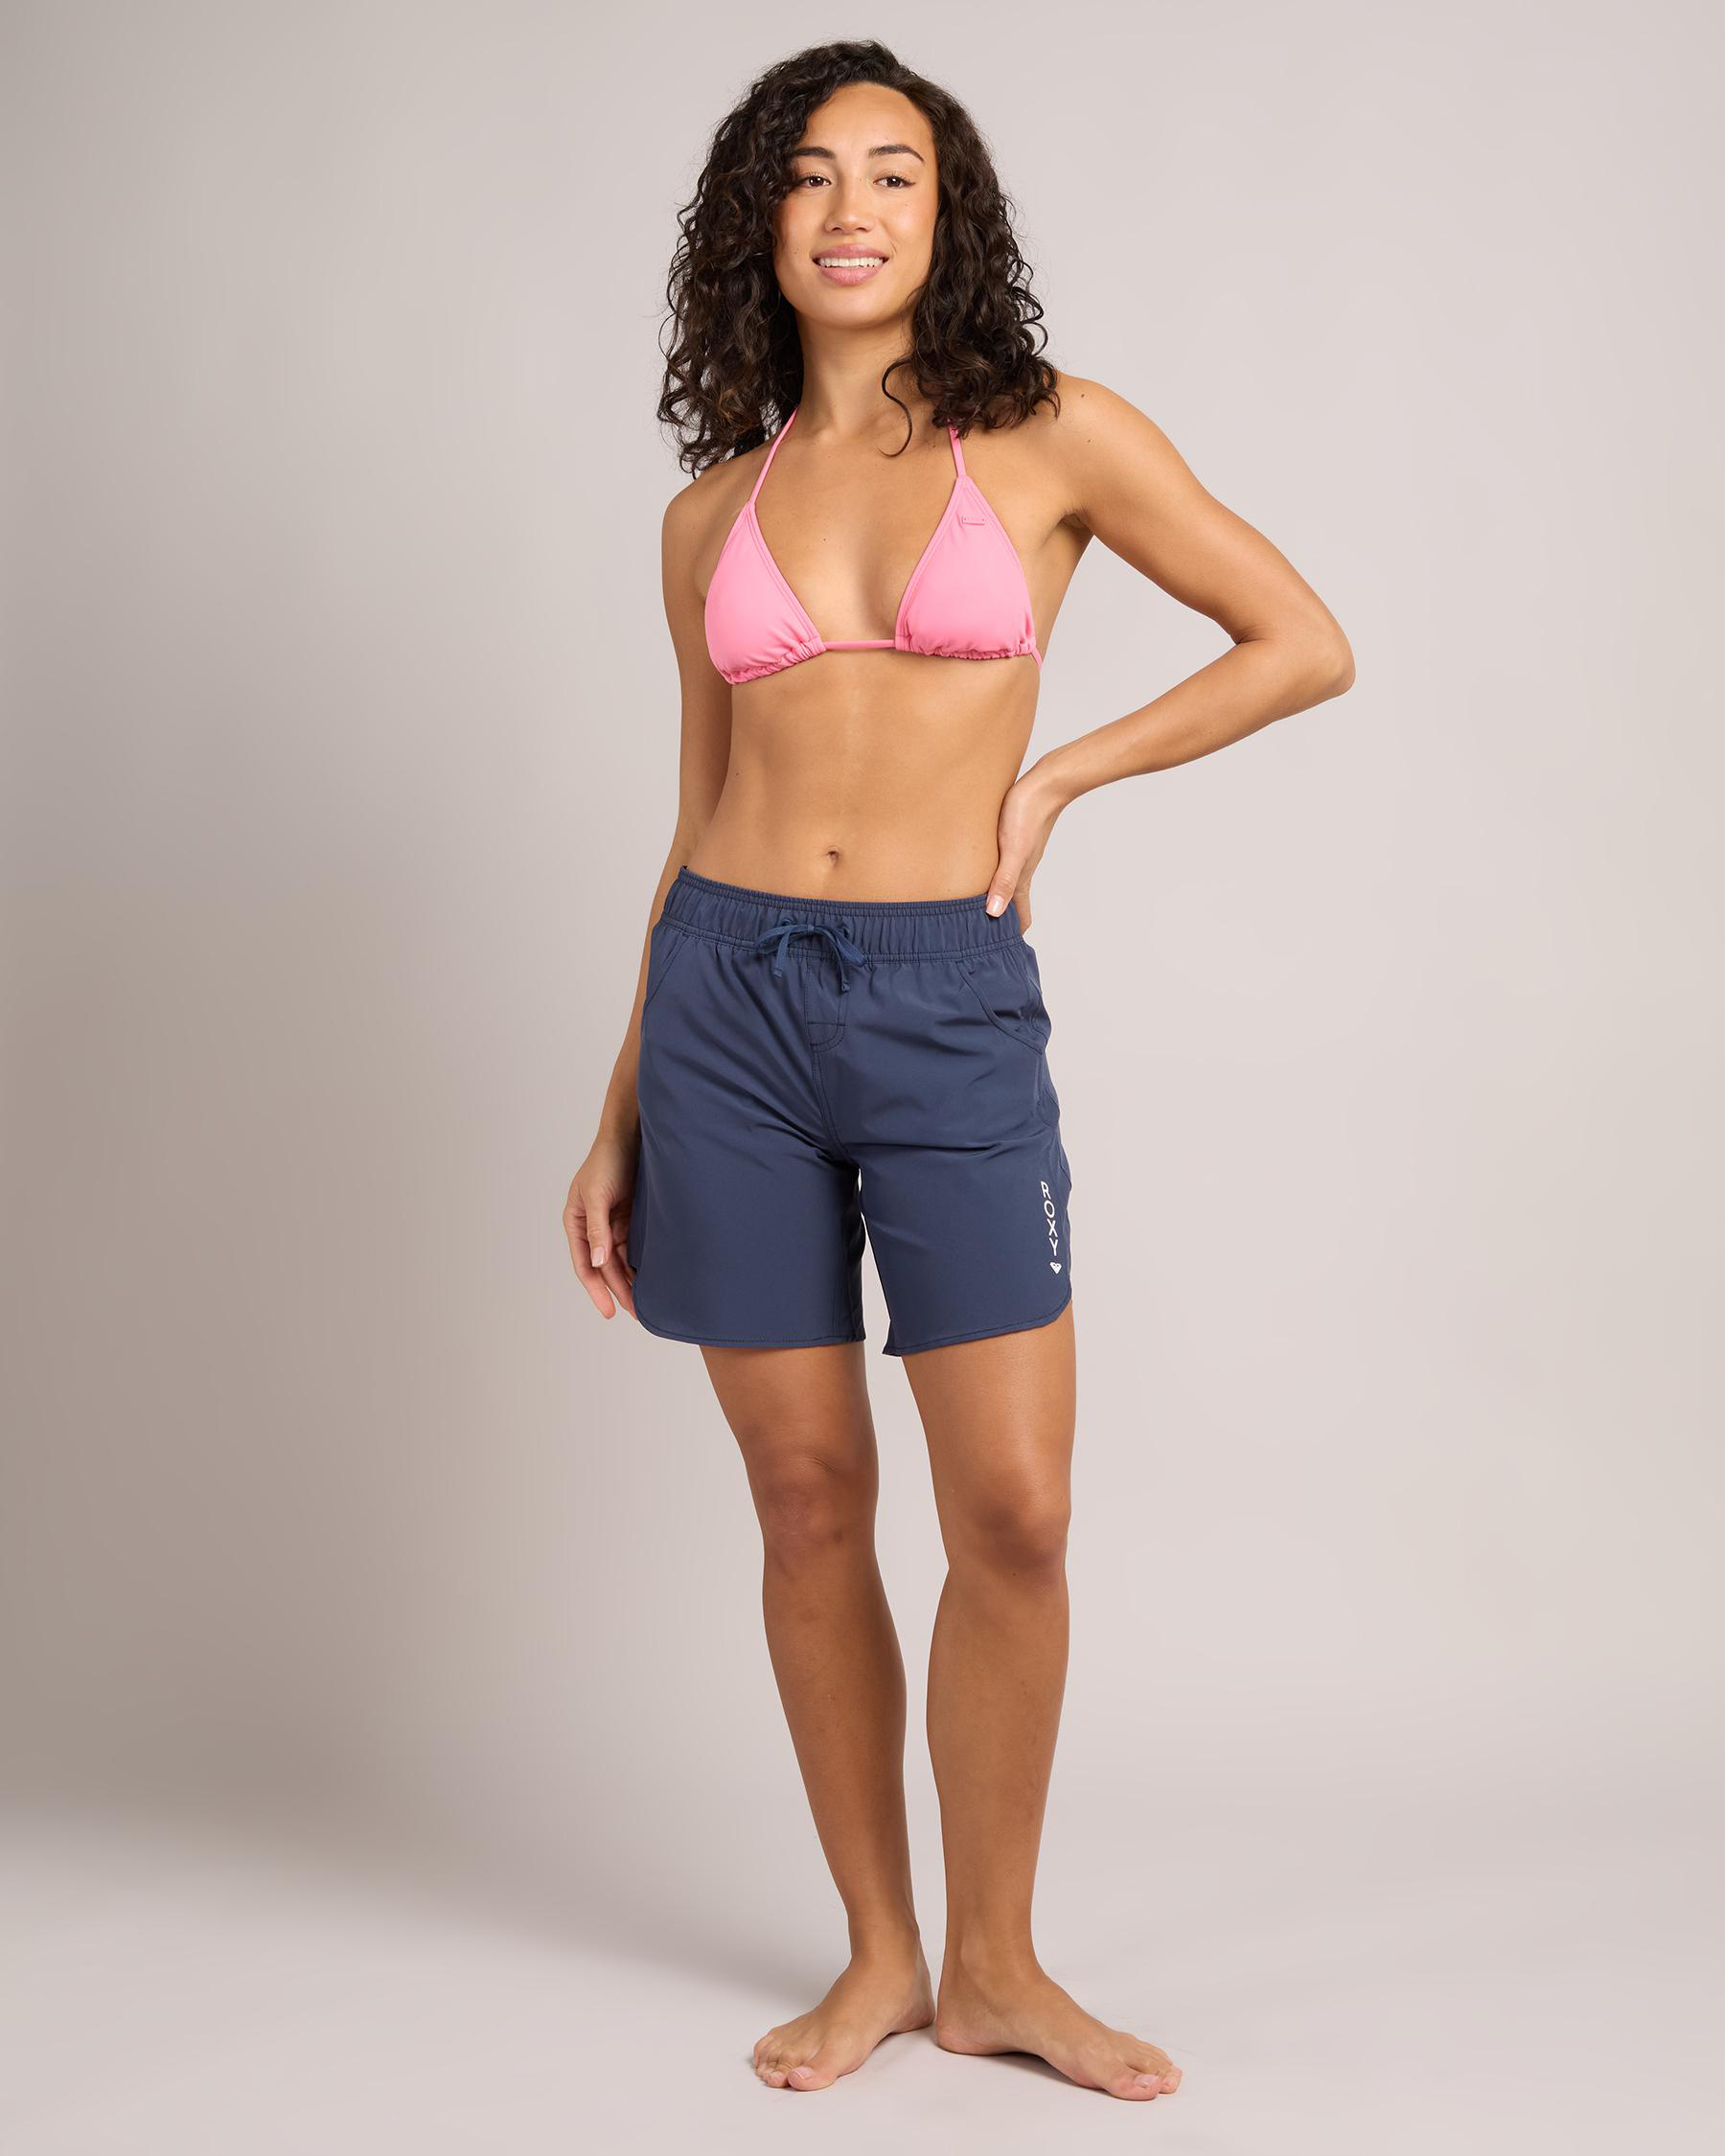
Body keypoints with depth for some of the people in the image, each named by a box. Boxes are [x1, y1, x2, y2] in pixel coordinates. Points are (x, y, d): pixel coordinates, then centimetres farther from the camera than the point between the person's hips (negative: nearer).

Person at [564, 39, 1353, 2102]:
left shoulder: (1055, 438, 2)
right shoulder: (712, 510, 10)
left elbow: (1305, 645, 5)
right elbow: (702, 819, 14)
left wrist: (1052, 776, 0)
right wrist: (619, 1119, 13)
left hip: (951, 1007, -2)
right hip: (729, 998, 2)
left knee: (1015, 1515, -4)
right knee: (808, 1502, 7)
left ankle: (995, 1965, 17)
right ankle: (878, 1954, 22)